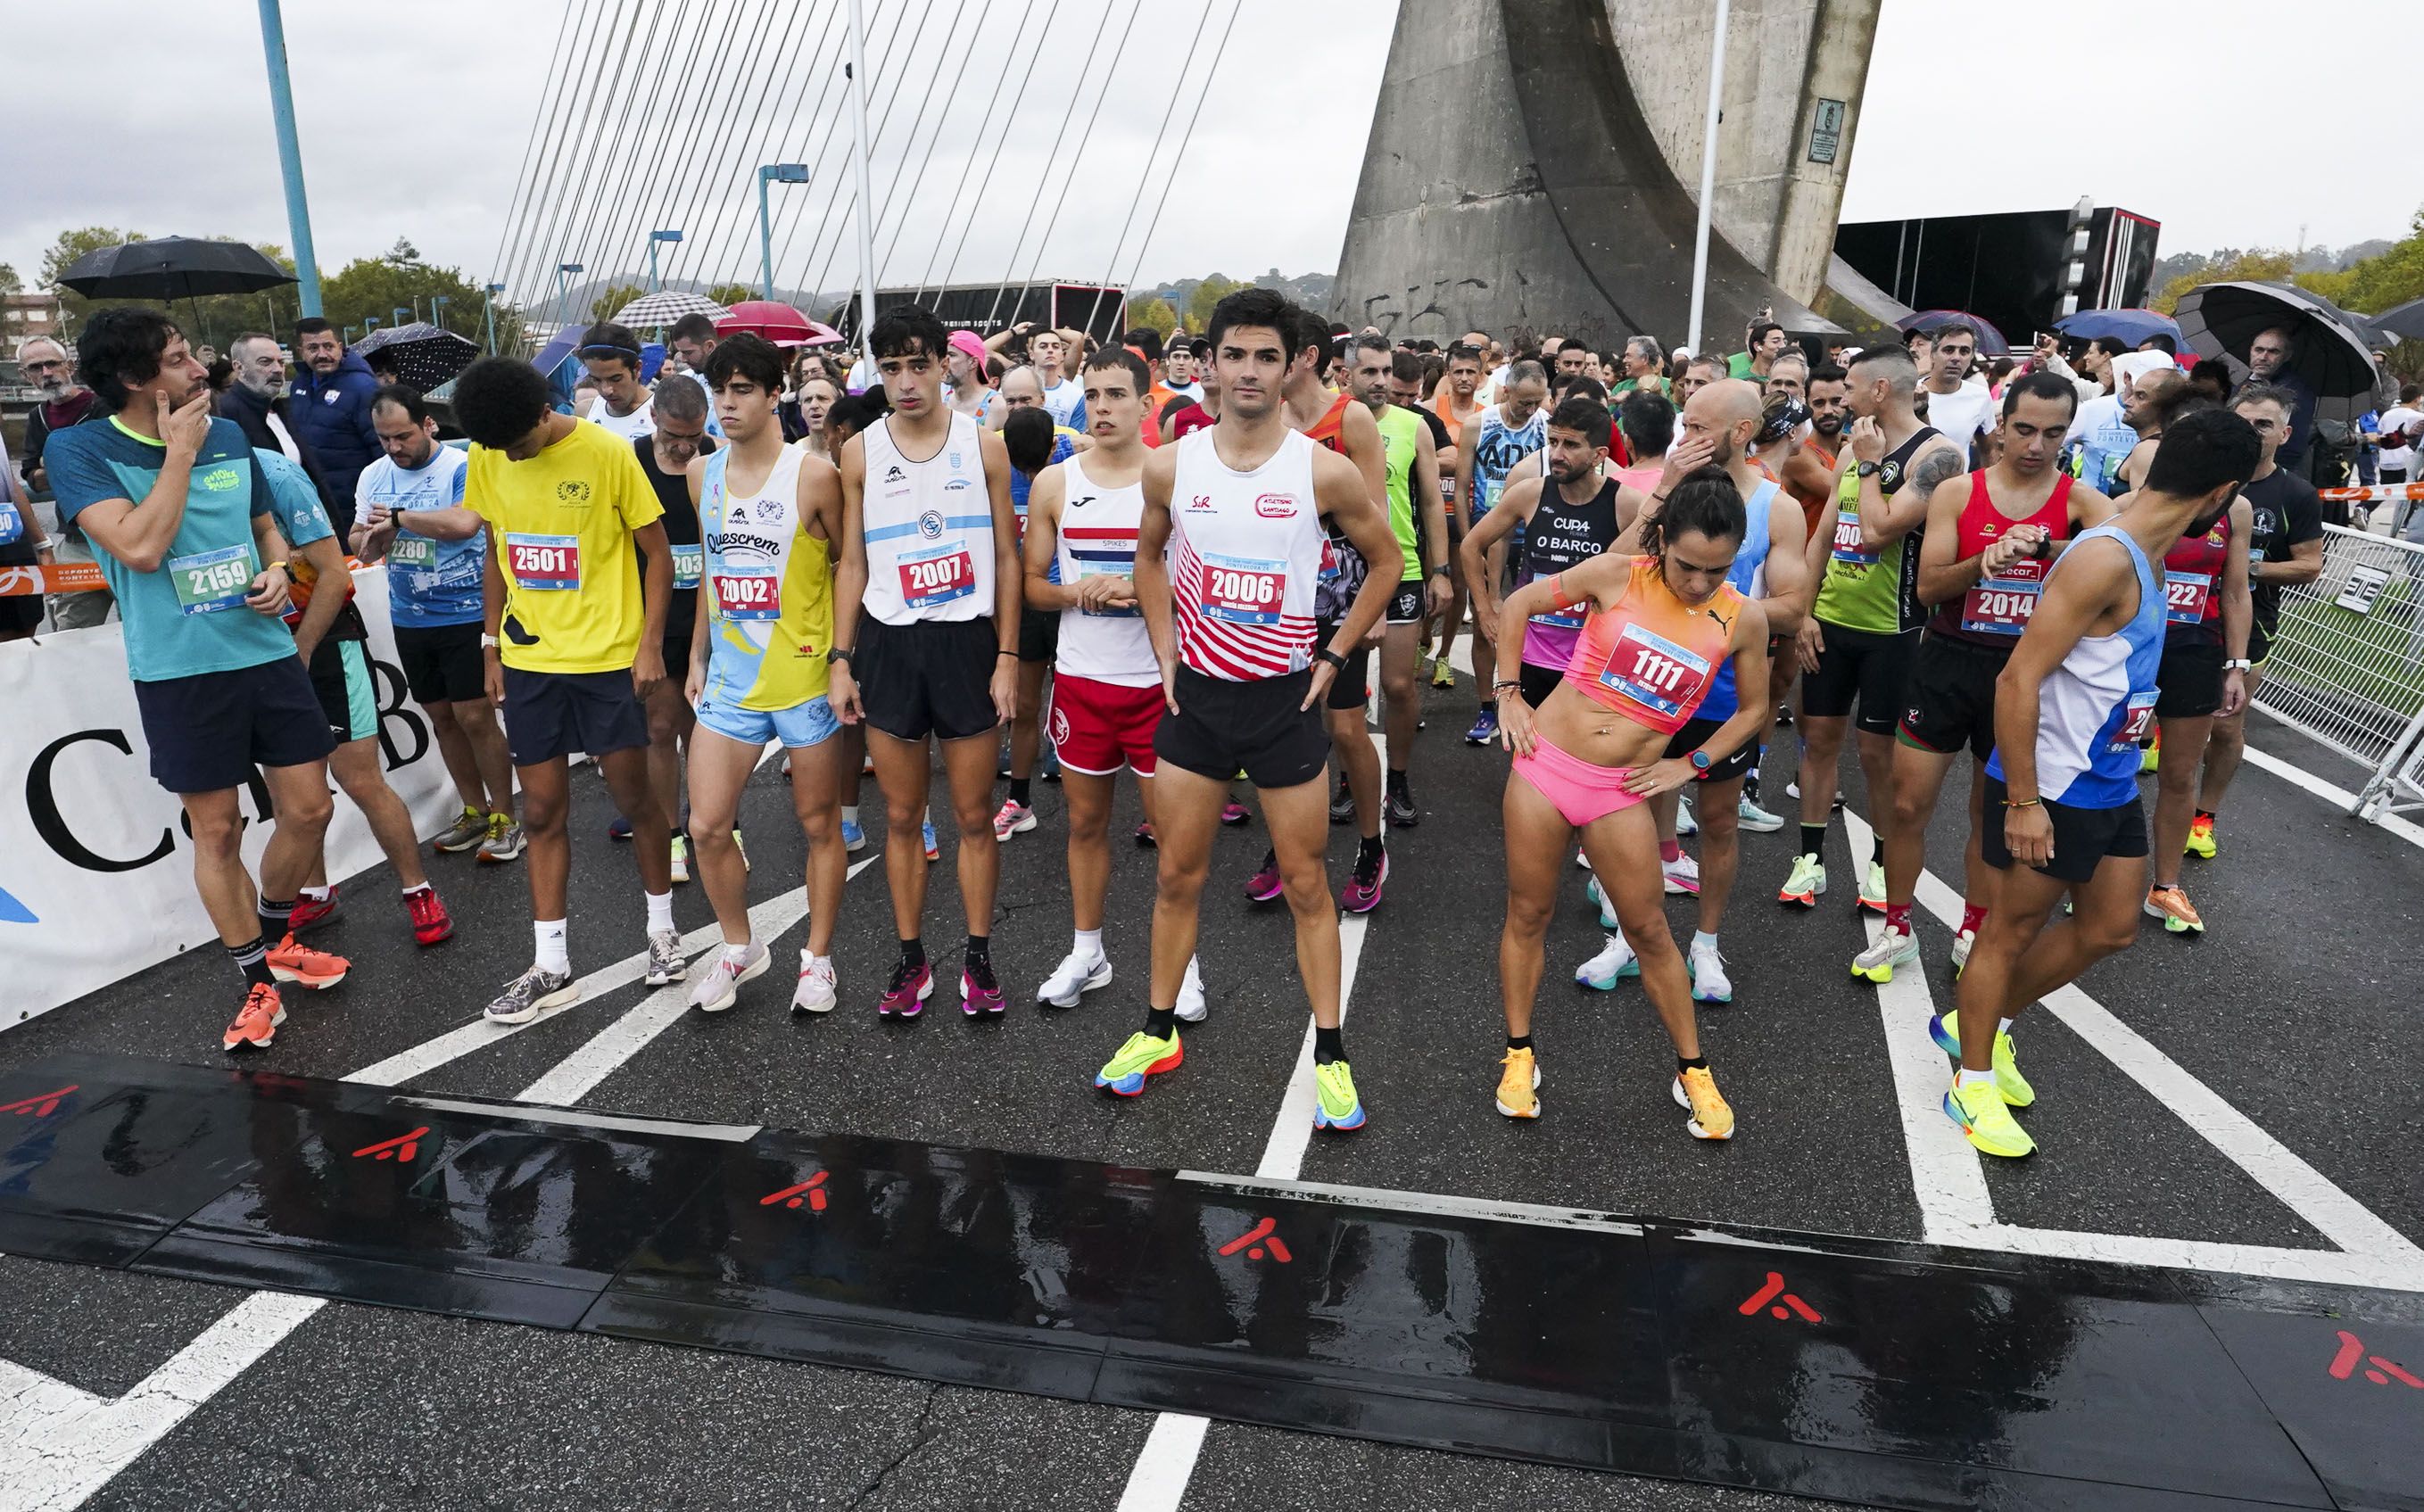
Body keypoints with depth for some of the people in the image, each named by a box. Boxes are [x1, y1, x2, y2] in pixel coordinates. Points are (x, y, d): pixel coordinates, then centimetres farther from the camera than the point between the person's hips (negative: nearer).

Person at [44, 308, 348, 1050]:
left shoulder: (229, 434, 6)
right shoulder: (77, 450, -8)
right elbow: (139, 547, -21)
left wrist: (276, 571, -1)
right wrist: (178, 451, -16)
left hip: (267, 652, 4)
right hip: (179, 672, -4)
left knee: (308, 808, 7)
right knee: (216, 830, 5)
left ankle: (272, 938, 33)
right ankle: (256, 982, 20)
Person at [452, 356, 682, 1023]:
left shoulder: (607, 453, -11)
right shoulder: (486, 459, 3)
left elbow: (657, 551, -7)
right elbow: (495, 553, 13)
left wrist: (650, 643, -12)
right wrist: (491, 644, 10)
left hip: (608, 656, -4)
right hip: (528, 661, 4)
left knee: (633, 796, 5)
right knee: (541, 812, 7)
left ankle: (662, 929, 25)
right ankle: (551, 967, 14)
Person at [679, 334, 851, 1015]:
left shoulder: (813, 474, -11)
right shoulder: (700, 473, 6)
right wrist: (697, 656, 14)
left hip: (806, 678, -5)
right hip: (730, 678, 5)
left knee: (819, 824, 8)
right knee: (706, 826, 3)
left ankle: (817, 958, 24)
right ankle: (740, 947, 26)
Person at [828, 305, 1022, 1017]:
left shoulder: (984, 445, 0)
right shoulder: (860, 451, 4)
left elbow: (1006, 557, 2)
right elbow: (852, 563, 7)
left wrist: (1007, 658, -4)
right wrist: (841, 660, 2)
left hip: (966, 641, -1)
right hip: (889, 644, 2)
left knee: (974, 814, 6)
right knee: (902, 816, 9)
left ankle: (978, 957, 19)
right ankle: (912, 960, 22)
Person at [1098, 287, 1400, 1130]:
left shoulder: (1324, 473, -10)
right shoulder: (1171, 467, -2)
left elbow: (1385, 562, 4)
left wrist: (1332, 658, 0)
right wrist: (1164, 654, 6)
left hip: (1284, 699, -2)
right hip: (1195, 696, 2)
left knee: (1306, 884, 5)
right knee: (1179, 877, 11)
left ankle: (1330, 1057, 18)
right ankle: (1159, 1033, 27)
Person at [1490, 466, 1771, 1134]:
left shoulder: (1743, 620, -4)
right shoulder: (1616, 574, -9)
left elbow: (1752, 710, 12)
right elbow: (1518, 604, 3)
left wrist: (1689, 765, 3)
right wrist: (1509, 692, -1)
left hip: (1621, 790, 1)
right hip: (1544, 763, 0)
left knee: (1648, 930, 7)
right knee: (1528, 914, 8)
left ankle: (1693, 1069, 24)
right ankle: (1520, 1053, 25)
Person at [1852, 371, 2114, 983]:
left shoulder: (2079, 499, -2)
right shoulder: (1956, 492, -1)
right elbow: (1928, 587, -7)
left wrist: (2043, 544, -35)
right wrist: (1984, 560, -24)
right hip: (1950, 660, 0)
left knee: (1994, 811, 12)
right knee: (1908, 804, 3)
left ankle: (1972, 933, 30)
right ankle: (1897, 929, 20)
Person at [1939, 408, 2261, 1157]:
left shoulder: (2144, 555, 6)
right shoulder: (2105, 560, -23)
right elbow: (2018, 680, -26)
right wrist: (2023, 802, -24)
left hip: (2111, 784, 9)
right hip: (2053, 789, -9)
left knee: (2110, 930, 18)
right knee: (2013, 929, 4)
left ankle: (1979, 1023, 34)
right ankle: (1972, 1085, 20)